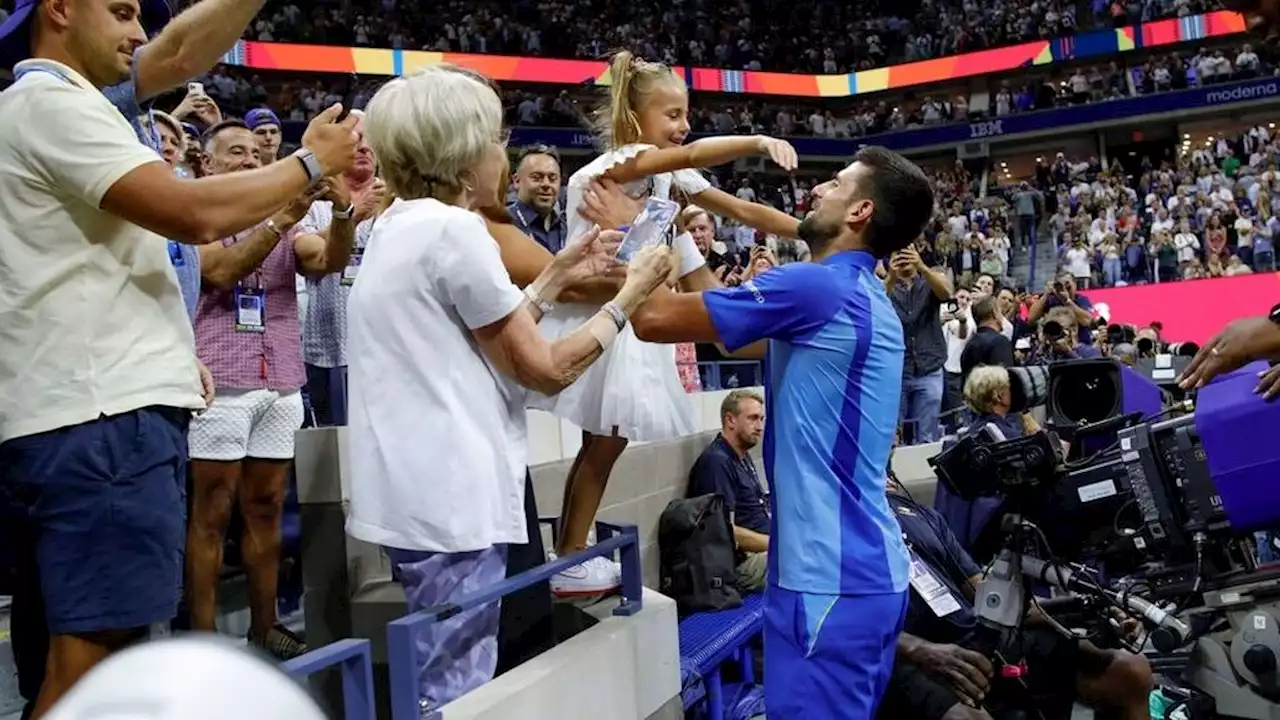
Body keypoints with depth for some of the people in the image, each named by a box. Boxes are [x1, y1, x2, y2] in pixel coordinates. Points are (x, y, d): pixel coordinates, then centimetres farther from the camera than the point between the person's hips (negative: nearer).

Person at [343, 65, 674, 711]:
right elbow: (544, 368, -11)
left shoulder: (401, 225, 13)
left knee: (444, 686, 20)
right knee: (457, 694, 0)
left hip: (416, 492, 10)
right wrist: (629, 297, 0)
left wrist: (556, 277, 19)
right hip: (450, 499, -10)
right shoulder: (454, 228, -16)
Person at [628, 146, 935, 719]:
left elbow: (655, 319, -14)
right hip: (867, 572, 10)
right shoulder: (867, 302, 15)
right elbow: (735, 334, 23)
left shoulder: (815, 288, -16)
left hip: (830, 578, -10)